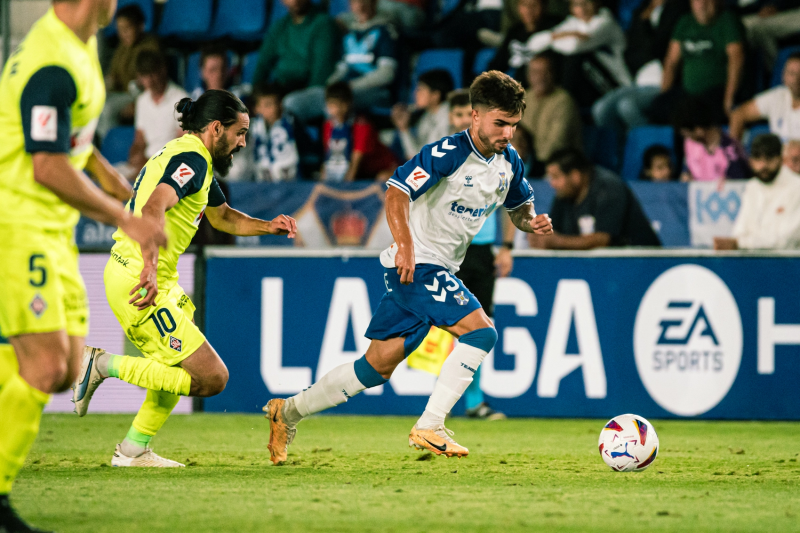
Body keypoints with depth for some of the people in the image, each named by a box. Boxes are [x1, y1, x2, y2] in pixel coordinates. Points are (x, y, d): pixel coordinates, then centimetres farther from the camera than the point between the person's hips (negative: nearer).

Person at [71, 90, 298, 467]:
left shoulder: (196, 161, 19)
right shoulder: (191, 160, -13)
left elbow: (222, 216, 35)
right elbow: (153, 209, -30)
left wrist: (267, 227, 19)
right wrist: (149, 268, -42)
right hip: (140, 282, -11)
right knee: (211, 378, -12)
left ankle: (134, 449, 25)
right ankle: (103, 365, -8)